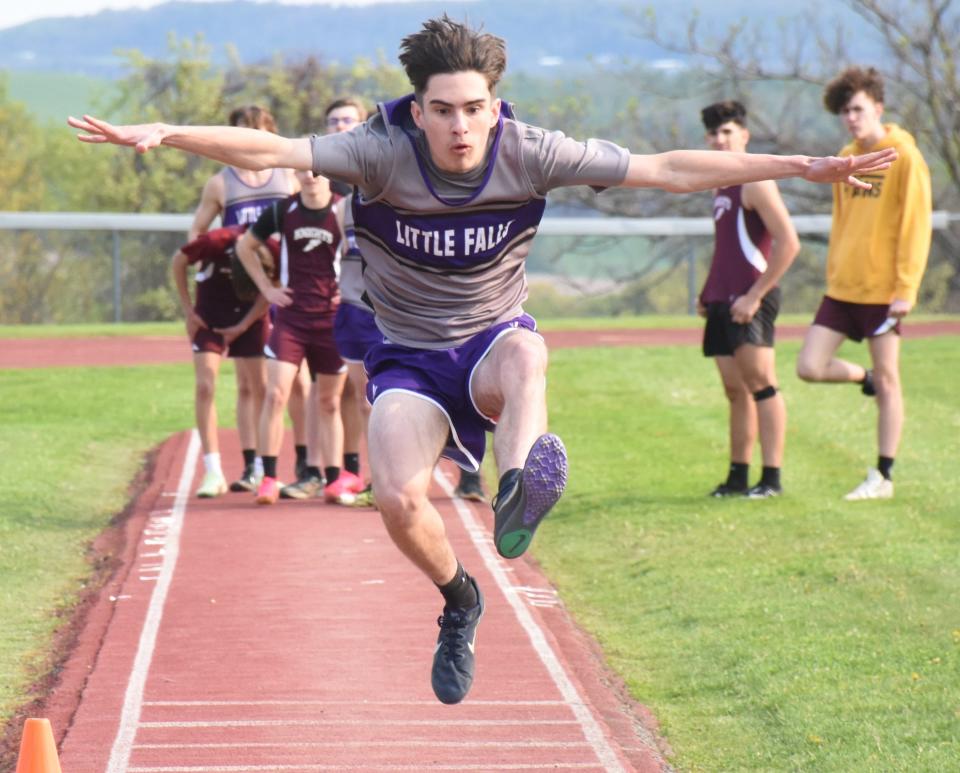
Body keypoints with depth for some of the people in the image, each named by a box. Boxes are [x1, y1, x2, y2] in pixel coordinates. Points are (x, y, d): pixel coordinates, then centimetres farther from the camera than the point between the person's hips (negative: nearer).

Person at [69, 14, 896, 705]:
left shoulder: (530, 154, -13)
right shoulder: (382, 154, -17)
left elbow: (665, 169, -10)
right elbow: (270, 151, -28)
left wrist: (800, 168, -12)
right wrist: (166, 136, -44)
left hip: (493, 341, 0)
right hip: (409, 356, 0)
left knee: (524, 353, -37)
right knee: (398, 498, -23)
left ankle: (521, 482, -61)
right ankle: (459, 598, 7)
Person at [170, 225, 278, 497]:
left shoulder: (272, 251, -25)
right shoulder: (215, 241, -31)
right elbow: (178, 261, -11)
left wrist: (243, 326, -8)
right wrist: (188, 310, -8)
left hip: (249, 316, 2)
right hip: (210, 314, -2)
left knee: (254, 388, 5)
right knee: (204, 386, -13)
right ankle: (213, 473, -12)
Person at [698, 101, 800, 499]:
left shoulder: (756, 183, -10)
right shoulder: (721, 187, 17)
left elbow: (789, 244, -18)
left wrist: (755, 296, -20)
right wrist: (708, 293, 17)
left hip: (749, 301, -9)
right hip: (723, 301, 9)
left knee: (760, 383, -11)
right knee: (735, 391, 10)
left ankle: (771, 478, -12)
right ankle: (737, 477, 13)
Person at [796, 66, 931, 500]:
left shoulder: (904, 156, -9)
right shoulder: (846, 158, 12)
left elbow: (917, 225, -12)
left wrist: (906, 289, -17)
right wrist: (833, 274, 16)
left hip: (882, 289, -6)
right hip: (842, 287, 6)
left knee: (887, 381, 1)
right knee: (810, 367, -4)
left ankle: (882, 478, 7)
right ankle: (865, 379, 25)